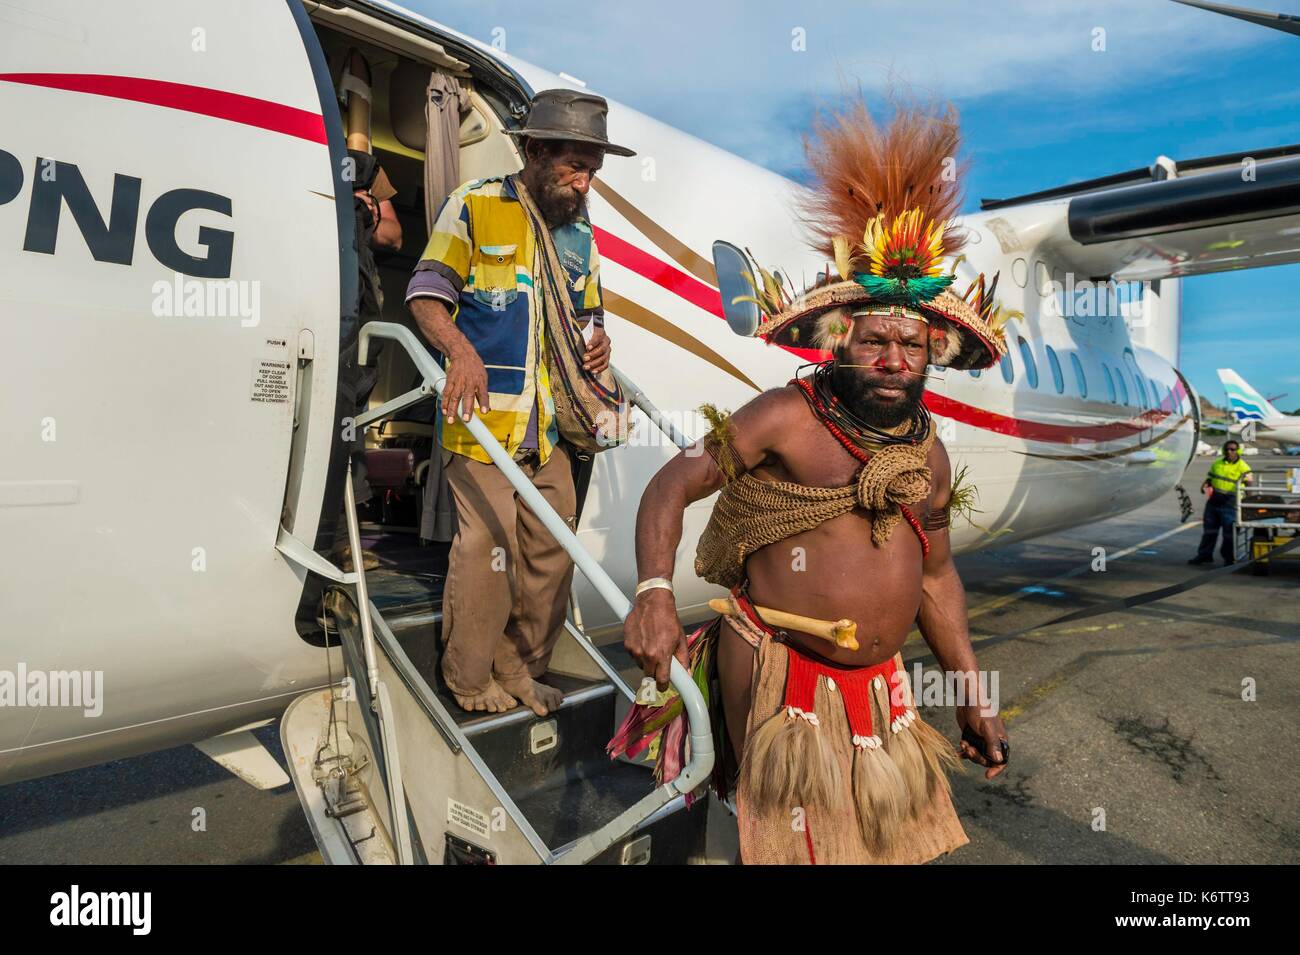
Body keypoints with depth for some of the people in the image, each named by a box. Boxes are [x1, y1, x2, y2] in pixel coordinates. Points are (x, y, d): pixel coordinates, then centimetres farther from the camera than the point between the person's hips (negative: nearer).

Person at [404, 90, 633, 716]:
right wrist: (461, 350, -22)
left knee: (552, 546, 6)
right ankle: (470, 677, 13)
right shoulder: (475, 206, 0)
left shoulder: (580, 233, 17)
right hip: (482, 416, -6)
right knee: (488, 544, -9)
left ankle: (519, 669, 24)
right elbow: (426, 294, -3)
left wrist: (597, 341, 2)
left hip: (549, 425, 6)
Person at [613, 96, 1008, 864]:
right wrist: (655, 594, -29)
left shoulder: (930, 456, 5)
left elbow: (936, 576, 15)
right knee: (797, 838, 5)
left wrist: (974, 696, 17)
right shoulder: (787, 418, -14)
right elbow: (673, 485, -14)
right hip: (780, 673, -6)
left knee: (902, 834, 18)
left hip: (880, 684, 6)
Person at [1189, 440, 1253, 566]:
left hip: (1230, 502, -5)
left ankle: (1229, 557, 12)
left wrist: (1247, 479, -28)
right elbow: (1209, 479, 21)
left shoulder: (1242, 466, -2)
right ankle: (1205, 554, 20)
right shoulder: (1217, 464, 14)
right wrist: (1205, 485, 2)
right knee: (1209, 528, 11)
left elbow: (1250, 481, -6)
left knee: (1229, 530, -1)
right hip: (1214, 500, 5)